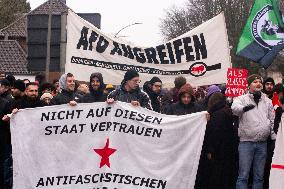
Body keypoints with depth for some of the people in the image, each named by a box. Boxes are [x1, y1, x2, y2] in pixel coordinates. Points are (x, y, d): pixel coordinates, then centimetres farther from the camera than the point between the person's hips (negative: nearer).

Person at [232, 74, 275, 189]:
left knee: (259, 176, 9)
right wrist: (244, 108, -44)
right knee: (243, 175, -4)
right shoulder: (242, 99, 1)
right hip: (246, 141, -4)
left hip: (262, 143, 4)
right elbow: (235, 108, -22)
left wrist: (274, 138, 8)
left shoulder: (268, 101, 14)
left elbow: (272, 121, 15)